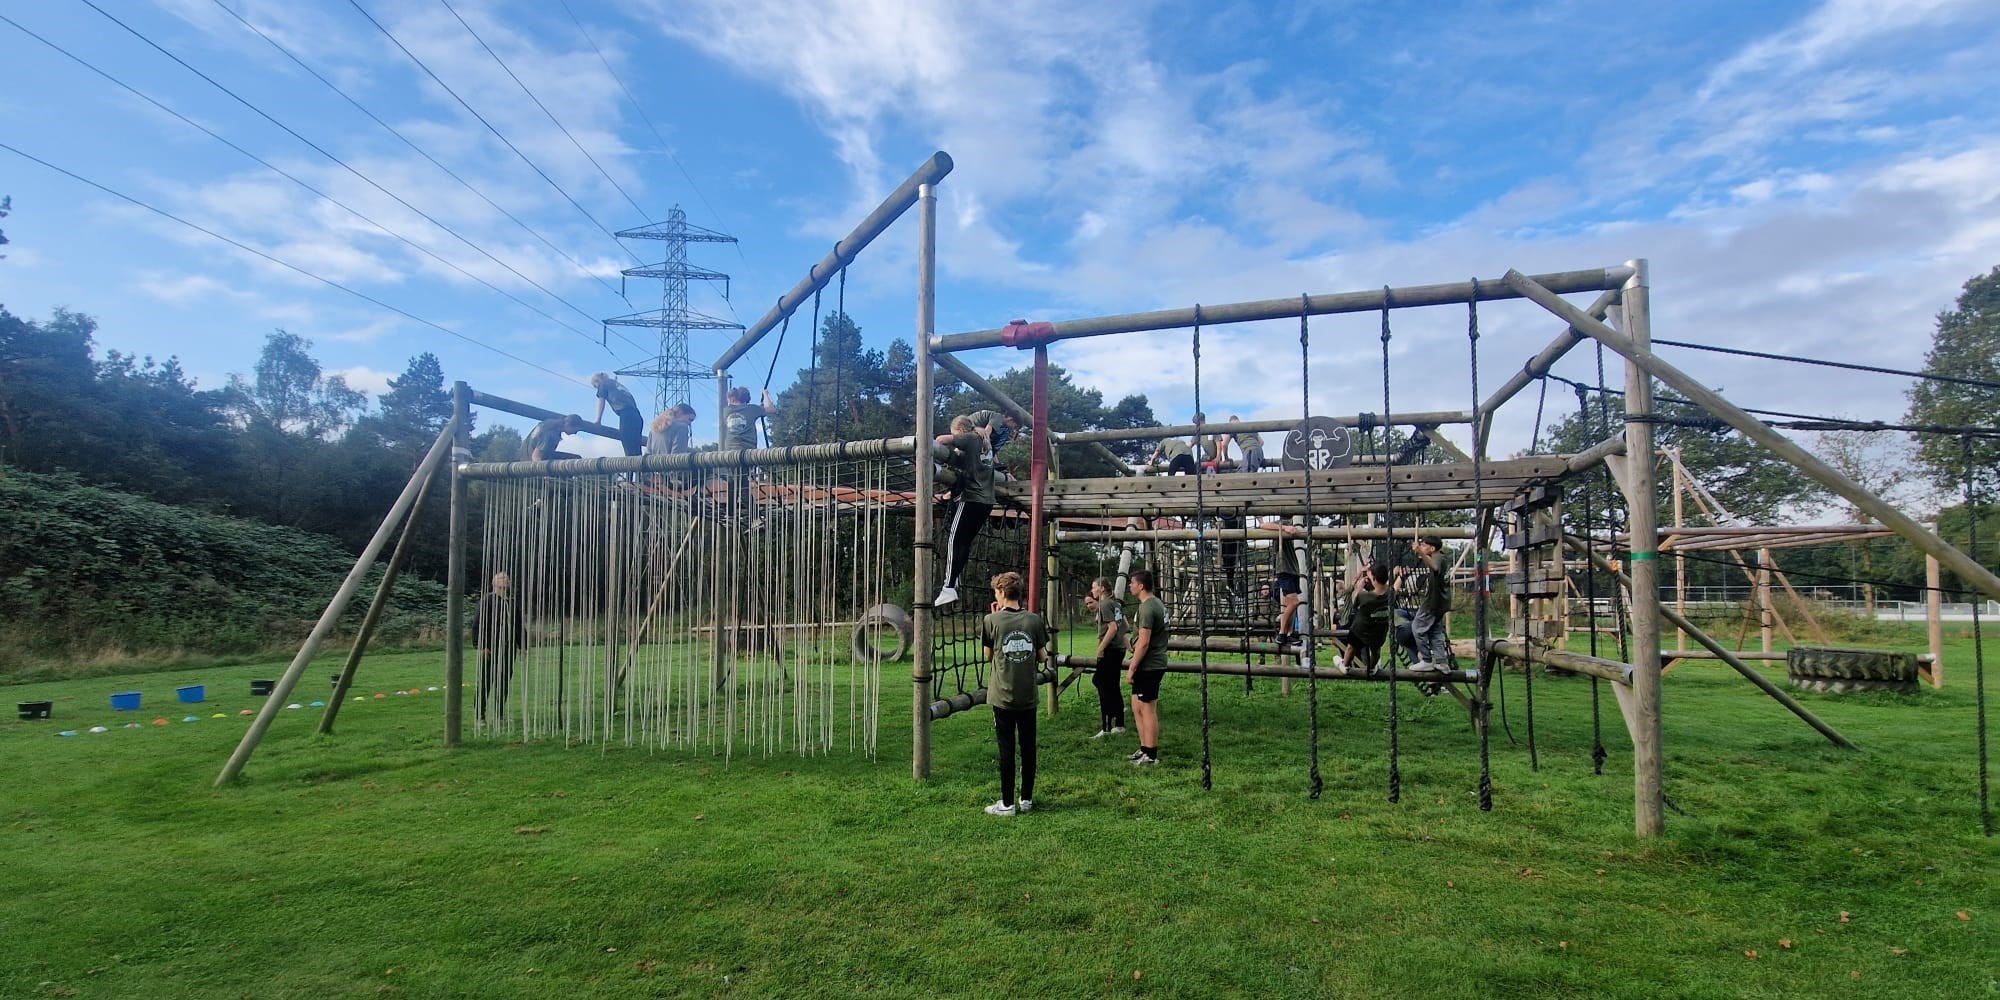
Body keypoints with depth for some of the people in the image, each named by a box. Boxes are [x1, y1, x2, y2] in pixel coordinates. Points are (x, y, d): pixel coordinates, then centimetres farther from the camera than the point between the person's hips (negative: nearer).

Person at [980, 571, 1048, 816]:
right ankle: (1026, 799, 21)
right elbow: (1043, 656, 2)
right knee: (1028, 747, 12)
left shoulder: (993, 620, -10)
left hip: (1003, 696, -2)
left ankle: (1007, 804, 10)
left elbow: (988, 655, 3)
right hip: (1028, 696, 3)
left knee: (1006, 750, 4)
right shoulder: (1034, 620, -3)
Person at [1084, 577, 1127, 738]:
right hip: (1120, 648, 9)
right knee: (1113, 687, 15)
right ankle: (1119, 725, 21)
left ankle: (1106, 728, -5)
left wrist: (1101, 648, -18)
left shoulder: (1105, 604, -13)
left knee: (1104, 688, -5)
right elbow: (1125, 626, 19)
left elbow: (1113, 628, -22)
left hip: (1109, 650, -9)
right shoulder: (1117, 603, 13)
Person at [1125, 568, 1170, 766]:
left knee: (1147, 709, -2)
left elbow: (1144, 643, -22)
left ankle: (1151, 755, 5)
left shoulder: (1147, 608, -18)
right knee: (1137, 707, 17)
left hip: (1148, 666, -10)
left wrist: (1131, 668, -18)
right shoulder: (1158, 605, 14)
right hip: (1155, 664, 10)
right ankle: (1144, 749, 25)